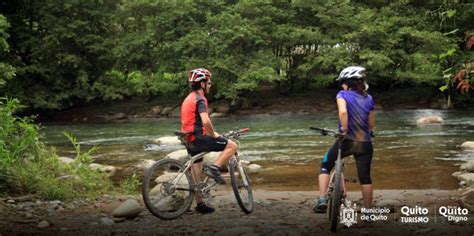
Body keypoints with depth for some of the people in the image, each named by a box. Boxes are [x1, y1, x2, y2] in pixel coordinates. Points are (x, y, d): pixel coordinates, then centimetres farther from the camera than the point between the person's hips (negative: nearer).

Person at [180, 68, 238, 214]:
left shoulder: (189, 98, 18)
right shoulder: (200, 99, -13)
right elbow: (205, 121, -27)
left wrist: (210, 133, 27)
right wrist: (213, 135, -11)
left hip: (190, 140, 10)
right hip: (199, 138, -10)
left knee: (196, 174, 15)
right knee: (232, 146, -4)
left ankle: (200, 204, 20)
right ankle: (214, 168, -15)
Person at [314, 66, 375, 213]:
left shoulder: (343, 95, -4)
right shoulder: (368, 99, 9)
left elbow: (343, 112, -25)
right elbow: (371, 124, 12)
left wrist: (345, 130, -17)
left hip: (347, 140, -3)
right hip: (365, 143, 4)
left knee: (325, 166, 15)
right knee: (365, 177, 11)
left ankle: (322, 201, 4)